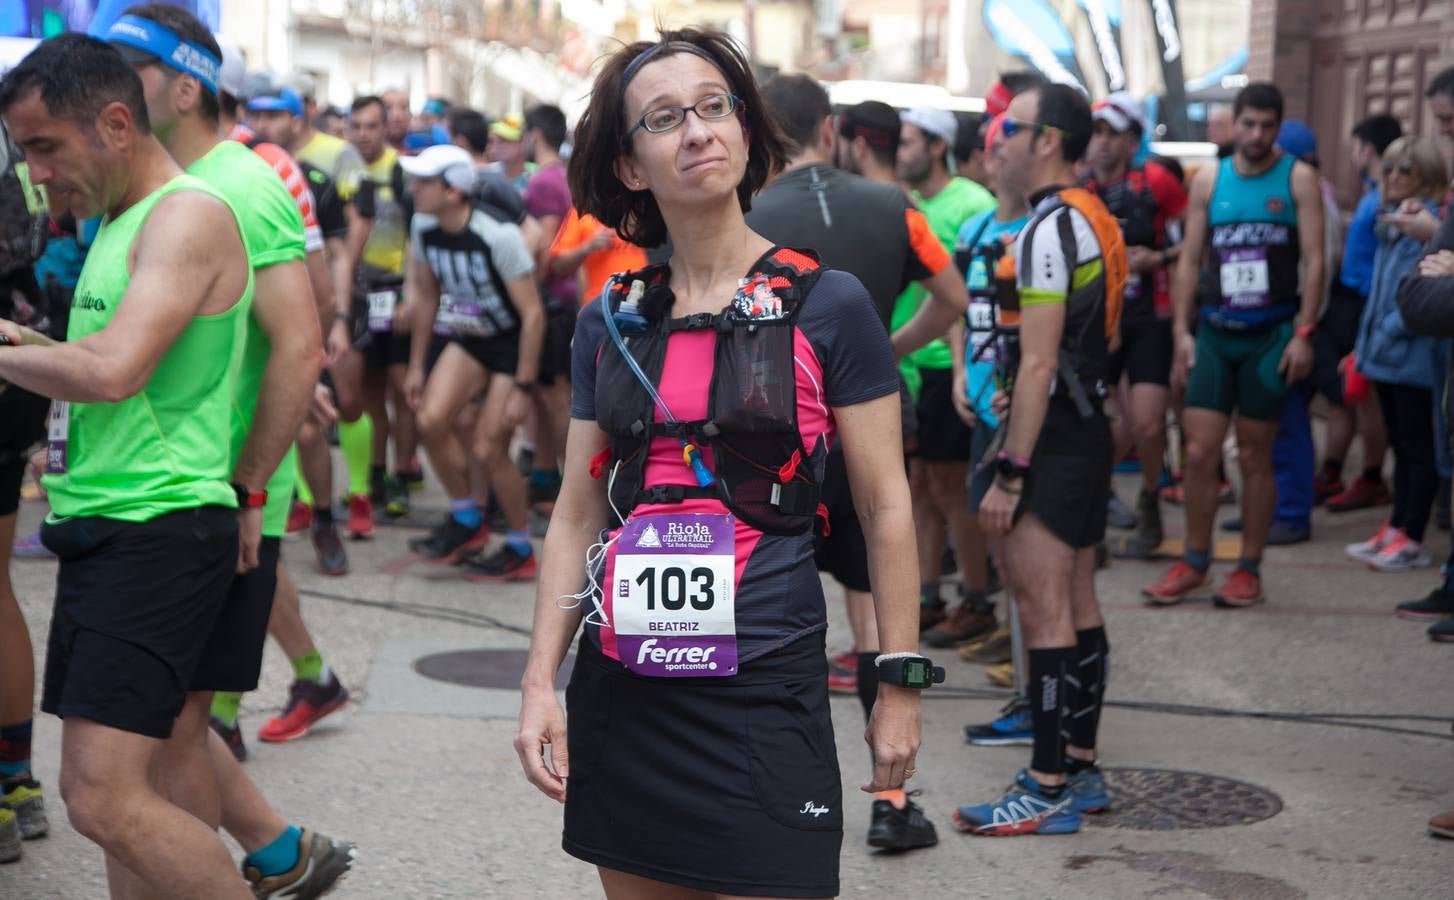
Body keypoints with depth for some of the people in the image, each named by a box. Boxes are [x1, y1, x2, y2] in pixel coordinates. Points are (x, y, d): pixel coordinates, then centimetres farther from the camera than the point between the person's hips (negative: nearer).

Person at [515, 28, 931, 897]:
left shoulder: (825, 305, -4)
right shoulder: (610, 321, 7)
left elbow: (887, 508, -2)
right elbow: (578, 514, 10)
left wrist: (901, 683, -3)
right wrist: (540, 680, 3)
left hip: (765, 687, -4)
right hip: (622, 686, 4)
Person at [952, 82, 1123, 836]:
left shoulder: (1048, 229, -16)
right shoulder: (1096, 220, 15)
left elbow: (1039, 363, -21)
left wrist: (1009, 473, -20)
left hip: (1052, 436, -10)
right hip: (1089, 430, 10)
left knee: (1042, 610, -8)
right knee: (1077, 605, 14)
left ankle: (1048, 790, -5)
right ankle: (1079, 769, 21)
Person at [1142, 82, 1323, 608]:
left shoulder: (1297, 179, 0)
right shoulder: (1208, 181, 7)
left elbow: (1314, 260, -4)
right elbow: (1189, 259, 9)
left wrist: (1304, 332, -12)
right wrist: (1181, 332, 2)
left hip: (1271, 335, -2)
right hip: (1215, 331, 2)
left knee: (1255, 456, 4)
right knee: (1199, 452, -1)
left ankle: (1249, 568, 14)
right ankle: (1194, 562, 12)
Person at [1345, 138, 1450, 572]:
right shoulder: (1392, 223, 14)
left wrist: (1391, 329, -17)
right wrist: (1367, 340, 15)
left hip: (1415, 356, -9)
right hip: (1387, 355, 9)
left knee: (1416, 447, -2)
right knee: (1401, 445, 14)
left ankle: (1412, 539, 2)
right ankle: (1395, 529, 19)